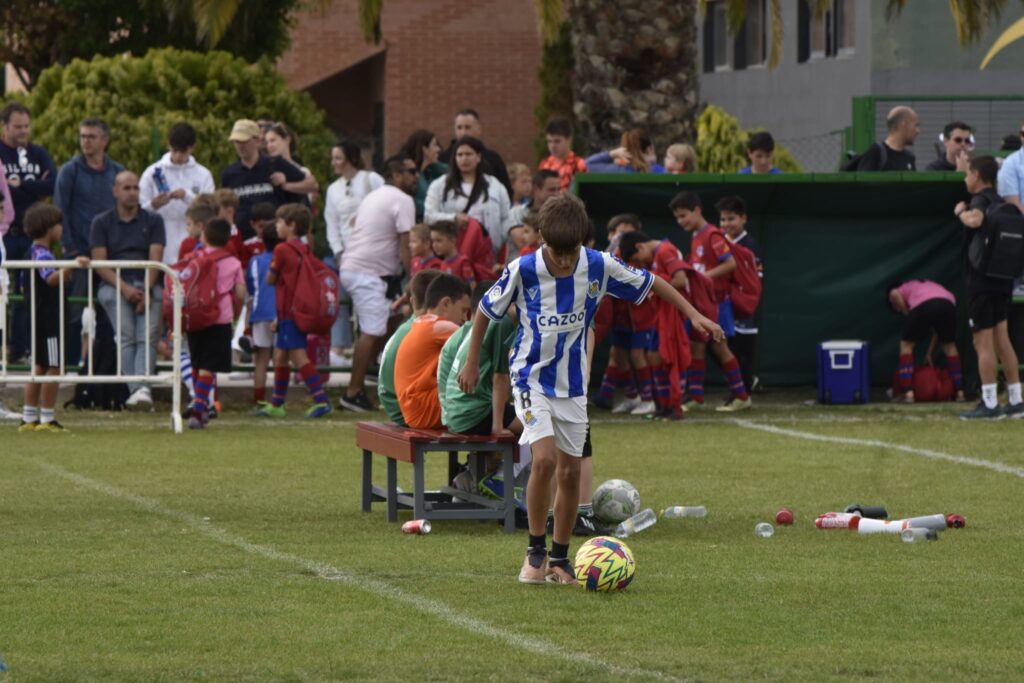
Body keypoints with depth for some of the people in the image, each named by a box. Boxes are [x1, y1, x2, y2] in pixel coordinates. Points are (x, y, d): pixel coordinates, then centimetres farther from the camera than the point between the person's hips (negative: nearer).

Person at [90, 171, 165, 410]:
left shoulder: (153, 221, 15)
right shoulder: (102, 222, 14)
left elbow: (155, 260, 3)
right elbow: (99, 263, 4)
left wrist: (145, 291, -14)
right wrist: (125, 288, -12)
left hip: (148, 285, 1)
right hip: (114, 285, -1)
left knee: (147, 336, -23)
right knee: (126, 336, -24)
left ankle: (142, 387, -40)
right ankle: (136, 389, -35)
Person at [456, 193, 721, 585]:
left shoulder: (598, 267, -11)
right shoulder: (522, 271, -17)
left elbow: (649, 283, 4)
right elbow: (486, 310, -1)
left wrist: (693, 315, 1)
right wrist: (472, 363, 6)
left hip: (572, 384, 3)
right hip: (531, 378, -3)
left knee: (570, 471, 5)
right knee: (545, 458, -20)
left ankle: (559, 559, 19)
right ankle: (535, 552, -5)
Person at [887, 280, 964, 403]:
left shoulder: (904, 288, 30)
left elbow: (894, 294, 1)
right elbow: (939, 326, 39)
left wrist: (907, 313, 13)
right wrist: (929, 352, 42)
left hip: (924, 305, -4)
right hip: (948, 304, 4)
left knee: (906, 344, 15)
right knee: (949, 345, 26)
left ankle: (908, 393, 4)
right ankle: (959, 392, 26)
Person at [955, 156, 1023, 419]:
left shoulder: (981, 200, -13)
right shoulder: (1000, 203, 14)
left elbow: (975, 220, -34)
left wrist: (961, 211, -16)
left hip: (981, 281, -9)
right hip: (1002, 279, 9)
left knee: (983, 343, -6)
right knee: (1001, 339, 13)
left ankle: (989, 404, -7)